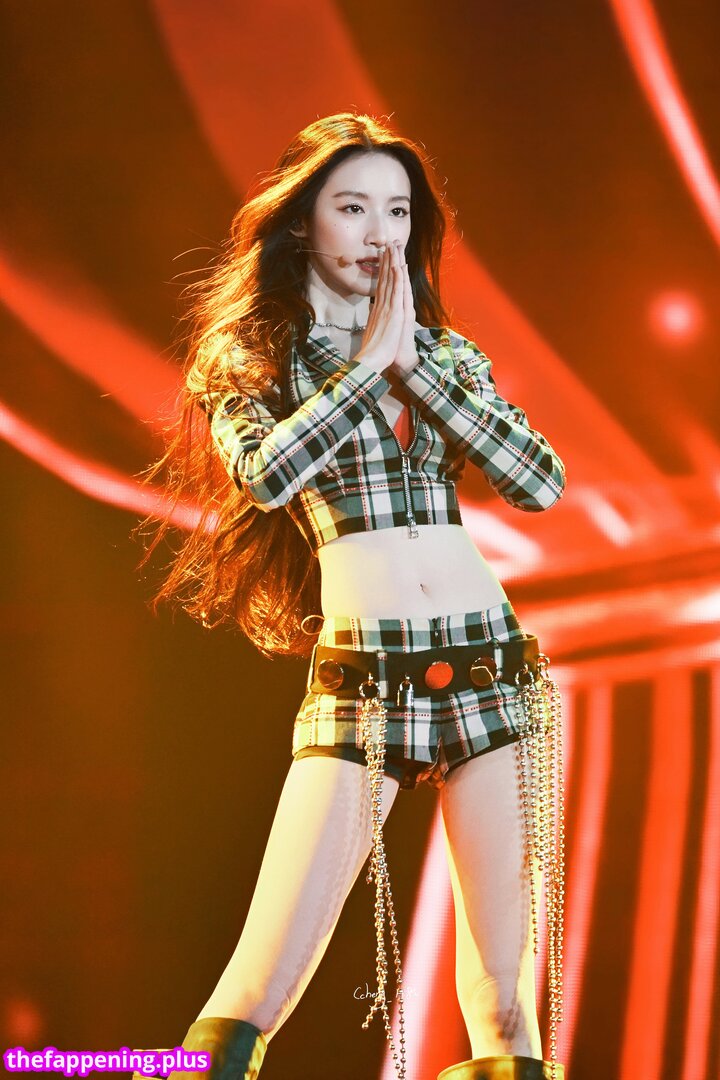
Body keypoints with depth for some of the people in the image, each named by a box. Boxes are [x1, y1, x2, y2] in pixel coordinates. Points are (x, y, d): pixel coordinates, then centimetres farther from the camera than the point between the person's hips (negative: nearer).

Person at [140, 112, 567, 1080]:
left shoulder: (447, 353, 15)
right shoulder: (249, 359, 6)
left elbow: (541, 482, 1)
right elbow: (264, 474, -15)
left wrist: (413, 361, -2)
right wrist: (370, 363, -6)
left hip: (488, 665, 3)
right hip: (360, 682, -3)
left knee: (506, 990, 2)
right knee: (259, 991, -13)